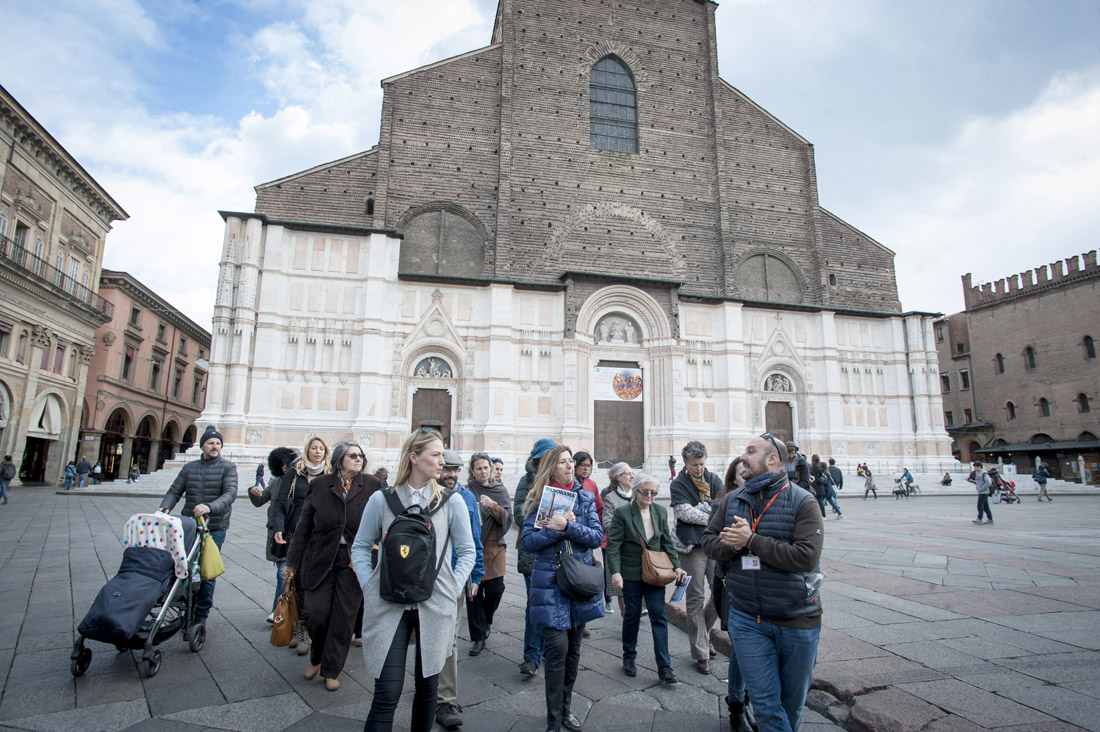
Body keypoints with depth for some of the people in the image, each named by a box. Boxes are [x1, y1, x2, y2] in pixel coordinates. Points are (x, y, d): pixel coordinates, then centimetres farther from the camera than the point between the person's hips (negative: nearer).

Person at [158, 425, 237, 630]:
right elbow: (175, 491, 8)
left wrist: (210, 507, -31)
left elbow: (230, 493, -15)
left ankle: (201, 615, 15)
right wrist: (165, 508, -12)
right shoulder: (189, 467, 10)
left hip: (214, 528, -3)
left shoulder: (227, 467, -2)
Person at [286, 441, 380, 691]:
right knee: (318, 613, 1)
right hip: (320, 559, 1)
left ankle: (331, 671, 25)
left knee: (344, 618, 5)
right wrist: (292, 561, 8)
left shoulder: (371, 485, -2)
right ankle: (316, 658, 33)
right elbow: (304, 525, 6)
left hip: (353, 561, 0)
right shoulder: (322, 485, 1)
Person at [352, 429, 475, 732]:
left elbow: (467, 552, 5)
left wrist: (452, 591, -2)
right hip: (390, 606, -1)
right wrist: (369, 588, -1)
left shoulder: (451, 502, -1)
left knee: (427, 685, 15)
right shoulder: (381, 499, -1)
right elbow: (360, 546, 8)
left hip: (435, 606, 1)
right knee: (387, 693, -3)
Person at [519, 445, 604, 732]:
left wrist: (568, 526, -18)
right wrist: (555, 529, -19)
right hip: (550, 581, -3)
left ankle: (566, 708, 33)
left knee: (573, 648, 14)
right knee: (558, 648, -8)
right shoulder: (539, 499, -2)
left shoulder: (585, 498, 5)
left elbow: (597, 536, -5)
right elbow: (527, 540, -7)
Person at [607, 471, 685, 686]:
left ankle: (664, 668, 7)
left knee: (659, 617, 0)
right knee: (632, 615, 10)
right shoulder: (623, 513, -10)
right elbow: (613, 545, -10)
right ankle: (629, 658, 30)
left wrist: (676, 566, 3)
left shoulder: (661, 512, 4)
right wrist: (615, 572, -19)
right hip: (631, 574, -3)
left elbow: (667, 542, 12)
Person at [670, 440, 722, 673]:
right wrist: (712, 516, -10)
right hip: (692, 546, -4)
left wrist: (699, 510, -14)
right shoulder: (678, 485, -2)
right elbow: (684, 512, -14)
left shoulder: (714, 480, 9)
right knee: (696, 598, 3)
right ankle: (700, 653, 14)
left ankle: (701, 631, 29)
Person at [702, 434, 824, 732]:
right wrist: (732, 546, -15)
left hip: (796, 620, -2)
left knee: (792, 702, 18)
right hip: (747, 618, 2)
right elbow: (709, 538, 7)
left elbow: (806, 557, -24)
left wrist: (752, 541, -23)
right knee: (765, 702, 3)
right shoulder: (732, 501, 3)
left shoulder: (802, 502, -13)